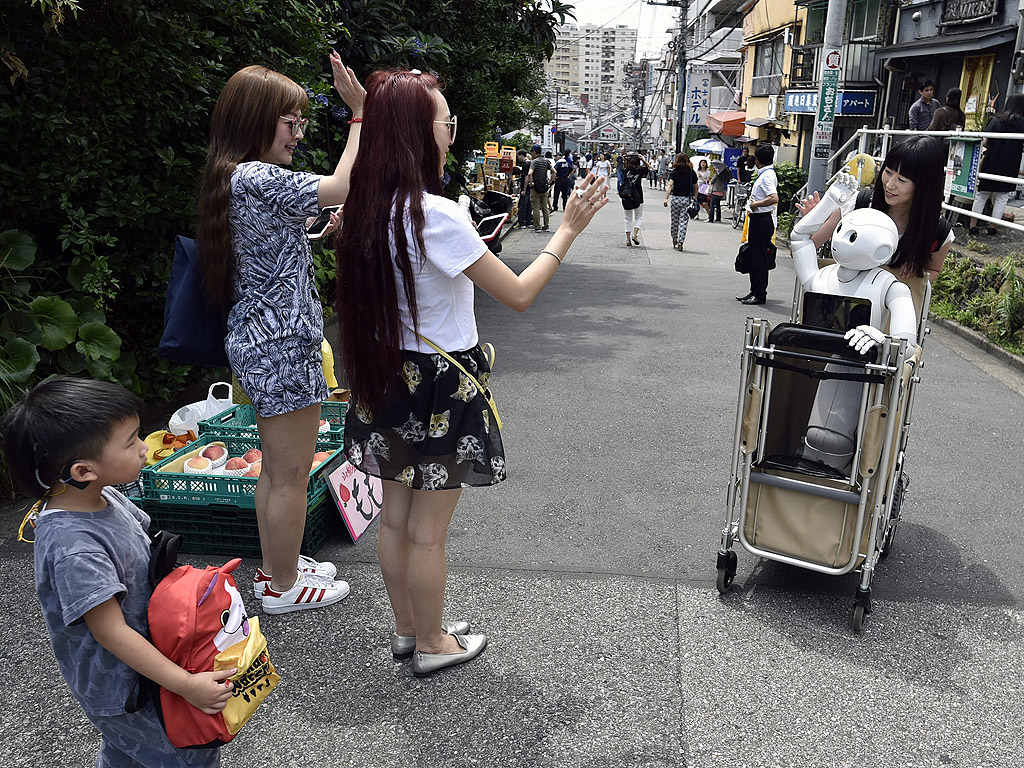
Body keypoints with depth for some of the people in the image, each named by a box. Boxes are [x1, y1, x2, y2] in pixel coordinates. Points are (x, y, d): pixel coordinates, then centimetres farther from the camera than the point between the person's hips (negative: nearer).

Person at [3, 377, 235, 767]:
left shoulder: (105, 498, -8)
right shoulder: (73, 548, -35)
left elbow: (147, 552, 10)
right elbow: (112, 633, -31)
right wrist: (186, 685, -27)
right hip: (122, 690, -8)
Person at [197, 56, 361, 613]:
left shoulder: (232, 180, 14)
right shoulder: (257, 178, -18)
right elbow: (343, 186, -19)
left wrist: (325, 232, 12)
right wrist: (360, 111, -12)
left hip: (259, 343, 10)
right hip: (282, 345, -10)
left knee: (276, 468, 20)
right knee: (292, 475, 3)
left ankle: (274, 567, 35)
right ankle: (283, 587, 18)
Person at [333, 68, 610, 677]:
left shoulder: (370, 210, 1)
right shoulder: (436, 214, -23)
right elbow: (519, 294, -18)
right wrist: (569, 228, -8)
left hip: (389, 377, 8)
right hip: (441, 384, -8)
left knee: (397, 518, 19)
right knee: (428, 532, 8)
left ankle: (407, 629, 38)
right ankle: (433, 644, 28)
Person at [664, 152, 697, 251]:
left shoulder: (674, 172, -3)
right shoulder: (692, 172, 3)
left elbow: (670, 185, -15)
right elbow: (695, 187, 5)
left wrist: (666, 198, -21)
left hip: (675, 198, -1)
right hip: (687, 199, 1)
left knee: (674, 221, 14)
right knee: (683, 222, -1)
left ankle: (674, 241, 26)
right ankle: (680, 242, -10)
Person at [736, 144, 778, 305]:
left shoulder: (767, 176, -17)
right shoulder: (764, 174, 13)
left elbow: (774, 198, -29)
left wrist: (756, 204, -19)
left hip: (762, 221, -10)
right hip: (757, 219, 10)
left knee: (759, 258, -5)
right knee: (754, 257, 15)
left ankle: (760, 294, 1)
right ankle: (755, 291, 23)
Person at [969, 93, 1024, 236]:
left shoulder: (995, 120, -2)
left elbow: (984, 142, -5)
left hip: (991, 164, 1)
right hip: (1009, 167, -1)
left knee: (981, 194, 10)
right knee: (1002, 197, 10)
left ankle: (973, 225, 9)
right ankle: (992, 227, 11)